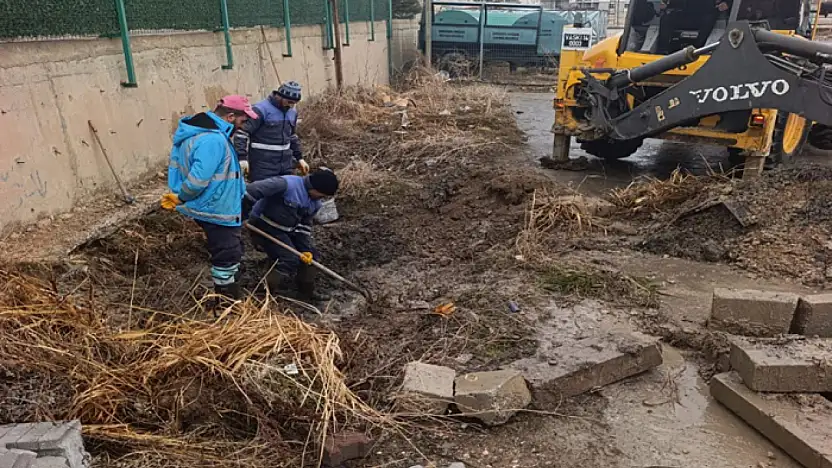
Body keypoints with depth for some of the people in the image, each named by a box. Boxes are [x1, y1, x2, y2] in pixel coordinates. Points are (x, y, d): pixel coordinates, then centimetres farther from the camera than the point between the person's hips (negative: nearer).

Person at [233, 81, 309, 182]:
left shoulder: (292, 112, 11)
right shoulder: (261, 109, -13)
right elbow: (241, 133, -13)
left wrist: (299, 158, 21)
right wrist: (242, 158, -22)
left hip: (285, 165, 7)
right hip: (262, 166, -7)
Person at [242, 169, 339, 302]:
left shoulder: (315, 204, -3)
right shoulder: (287, 184, -30)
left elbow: (304, 225, 4)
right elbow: (252, 191, -33)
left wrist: (306, 249, -7)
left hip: (288, 230, 8)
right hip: (265, 226, -8)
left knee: (311, 255, 7)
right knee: (289, 261, -15)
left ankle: (306, 292, 23)